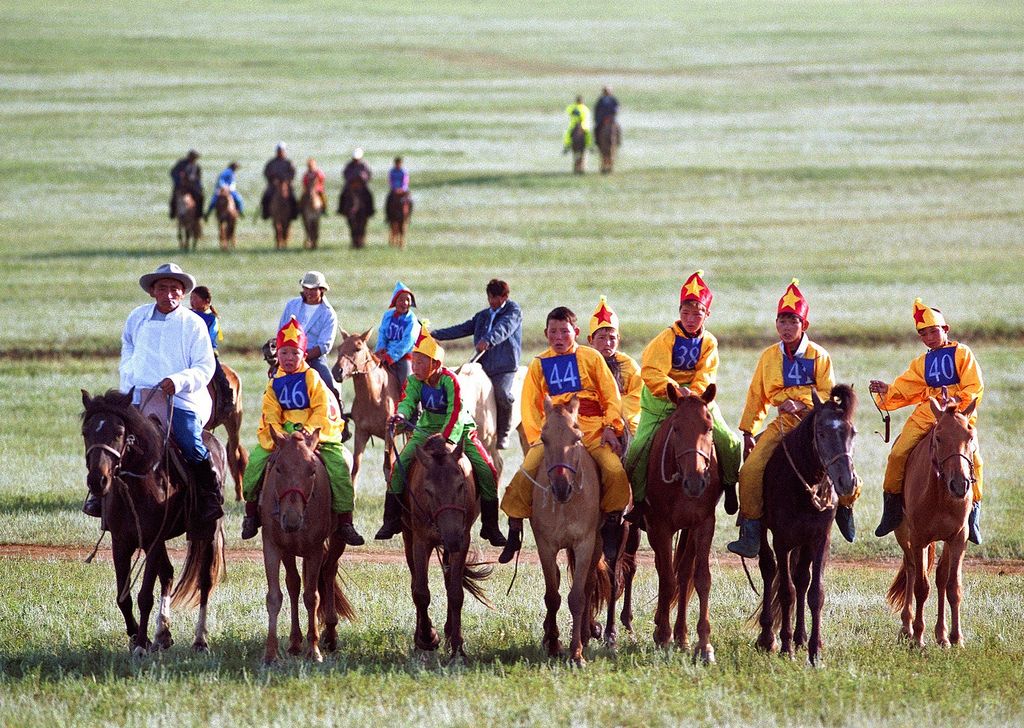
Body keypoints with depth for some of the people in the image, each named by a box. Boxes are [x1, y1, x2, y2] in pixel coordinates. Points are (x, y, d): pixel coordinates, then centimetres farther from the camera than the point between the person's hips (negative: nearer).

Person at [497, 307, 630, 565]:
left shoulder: (591, 358, 9)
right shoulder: (539, 365, 14)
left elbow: (611, 396, 8)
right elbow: (530, 406, 12)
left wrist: (611, 427, -6)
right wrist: (536, 437, -3)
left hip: (592, 428, -1)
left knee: (615, 471, -25)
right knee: (526, 473, -21)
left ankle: (612, 525, -7)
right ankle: (514, 529, -8)